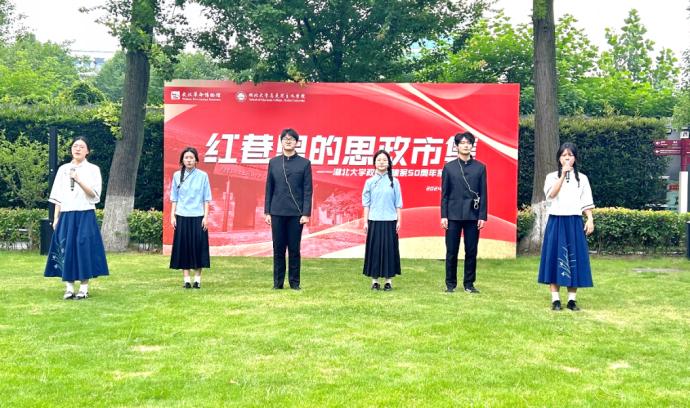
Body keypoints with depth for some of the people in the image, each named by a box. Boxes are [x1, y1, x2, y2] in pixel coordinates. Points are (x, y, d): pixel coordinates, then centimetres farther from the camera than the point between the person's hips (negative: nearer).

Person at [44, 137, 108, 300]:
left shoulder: (93, 169, 3)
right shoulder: (63, 169, 12)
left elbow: (94, 194, -7)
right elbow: (58, 196, 12)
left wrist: (78, 180, -19)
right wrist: (56, 218, 5)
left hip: (85, 215, -3)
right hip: (66, 215, 3)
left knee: (84, 248, -6)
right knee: (66, 249, 0)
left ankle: (84, 288, 1)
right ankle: (69, 288, 5)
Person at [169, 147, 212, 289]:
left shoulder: (202, 176, 1)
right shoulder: (177, 175, 5)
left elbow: (206, 198, 2)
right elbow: (174, 198, 9)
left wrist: (206, 216, -4)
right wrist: (172, 215, 3)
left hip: (198, 216, -1)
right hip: (182, 217, 1)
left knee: (198, 246, 1)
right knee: (183, 247, 2)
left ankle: (197, 279, 9)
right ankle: (186, 280, 8)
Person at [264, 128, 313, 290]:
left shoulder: (304, 163, 2)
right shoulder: (273, 162, 8)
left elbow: (307, 190, -1)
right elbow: (269, 188, 9)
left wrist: (306, 213, -8)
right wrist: (267, 212, 4)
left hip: (296, 213, -2)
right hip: (277, 212, 2)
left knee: (294, 249, 4)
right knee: (278, 249, 6)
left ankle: (294, 282, 13)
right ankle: (277, 282, 14)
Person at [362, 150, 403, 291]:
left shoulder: (394, 182, 4)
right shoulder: (370, 182, 5)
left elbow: (398, 203, 5)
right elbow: (366, 203, 5)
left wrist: (399, 221, -1)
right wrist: (365, 221, 0)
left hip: (390, 221, 0)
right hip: (374, 221, 0)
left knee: (389, 249, 2)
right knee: (374, 249, 2)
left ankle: (389, 280, 9)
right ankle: (374, 281, 9)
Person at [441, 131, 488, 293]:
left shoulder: (480, 167, 5)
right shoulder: (449, 167, 5)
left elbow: (483, 194, 3)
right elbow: (444, 194, 4)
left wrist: (482, 216, -3)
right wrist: (443, 216, -2)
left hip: (473, 215, 0)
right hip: (453, 215, 0)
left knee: (471, 252, 4)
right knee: (451, 252, 4)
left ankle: (469, 284, 15)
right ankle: (450, 284, 14)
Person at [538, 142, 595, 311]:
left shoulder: (582, 178, 9)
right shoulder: (552, 176, 5)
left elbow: (586, 202, 7)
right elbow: (551, 195, -13)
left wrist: (590, 219, -5)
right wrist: (563, 175, -18)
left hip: (574, 222, 1)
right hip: (556, 222, -1)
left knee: (574, 259, 1)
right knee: (555, 258, -2)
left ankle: (572, 299, 7)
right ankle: (555, 299, 2)